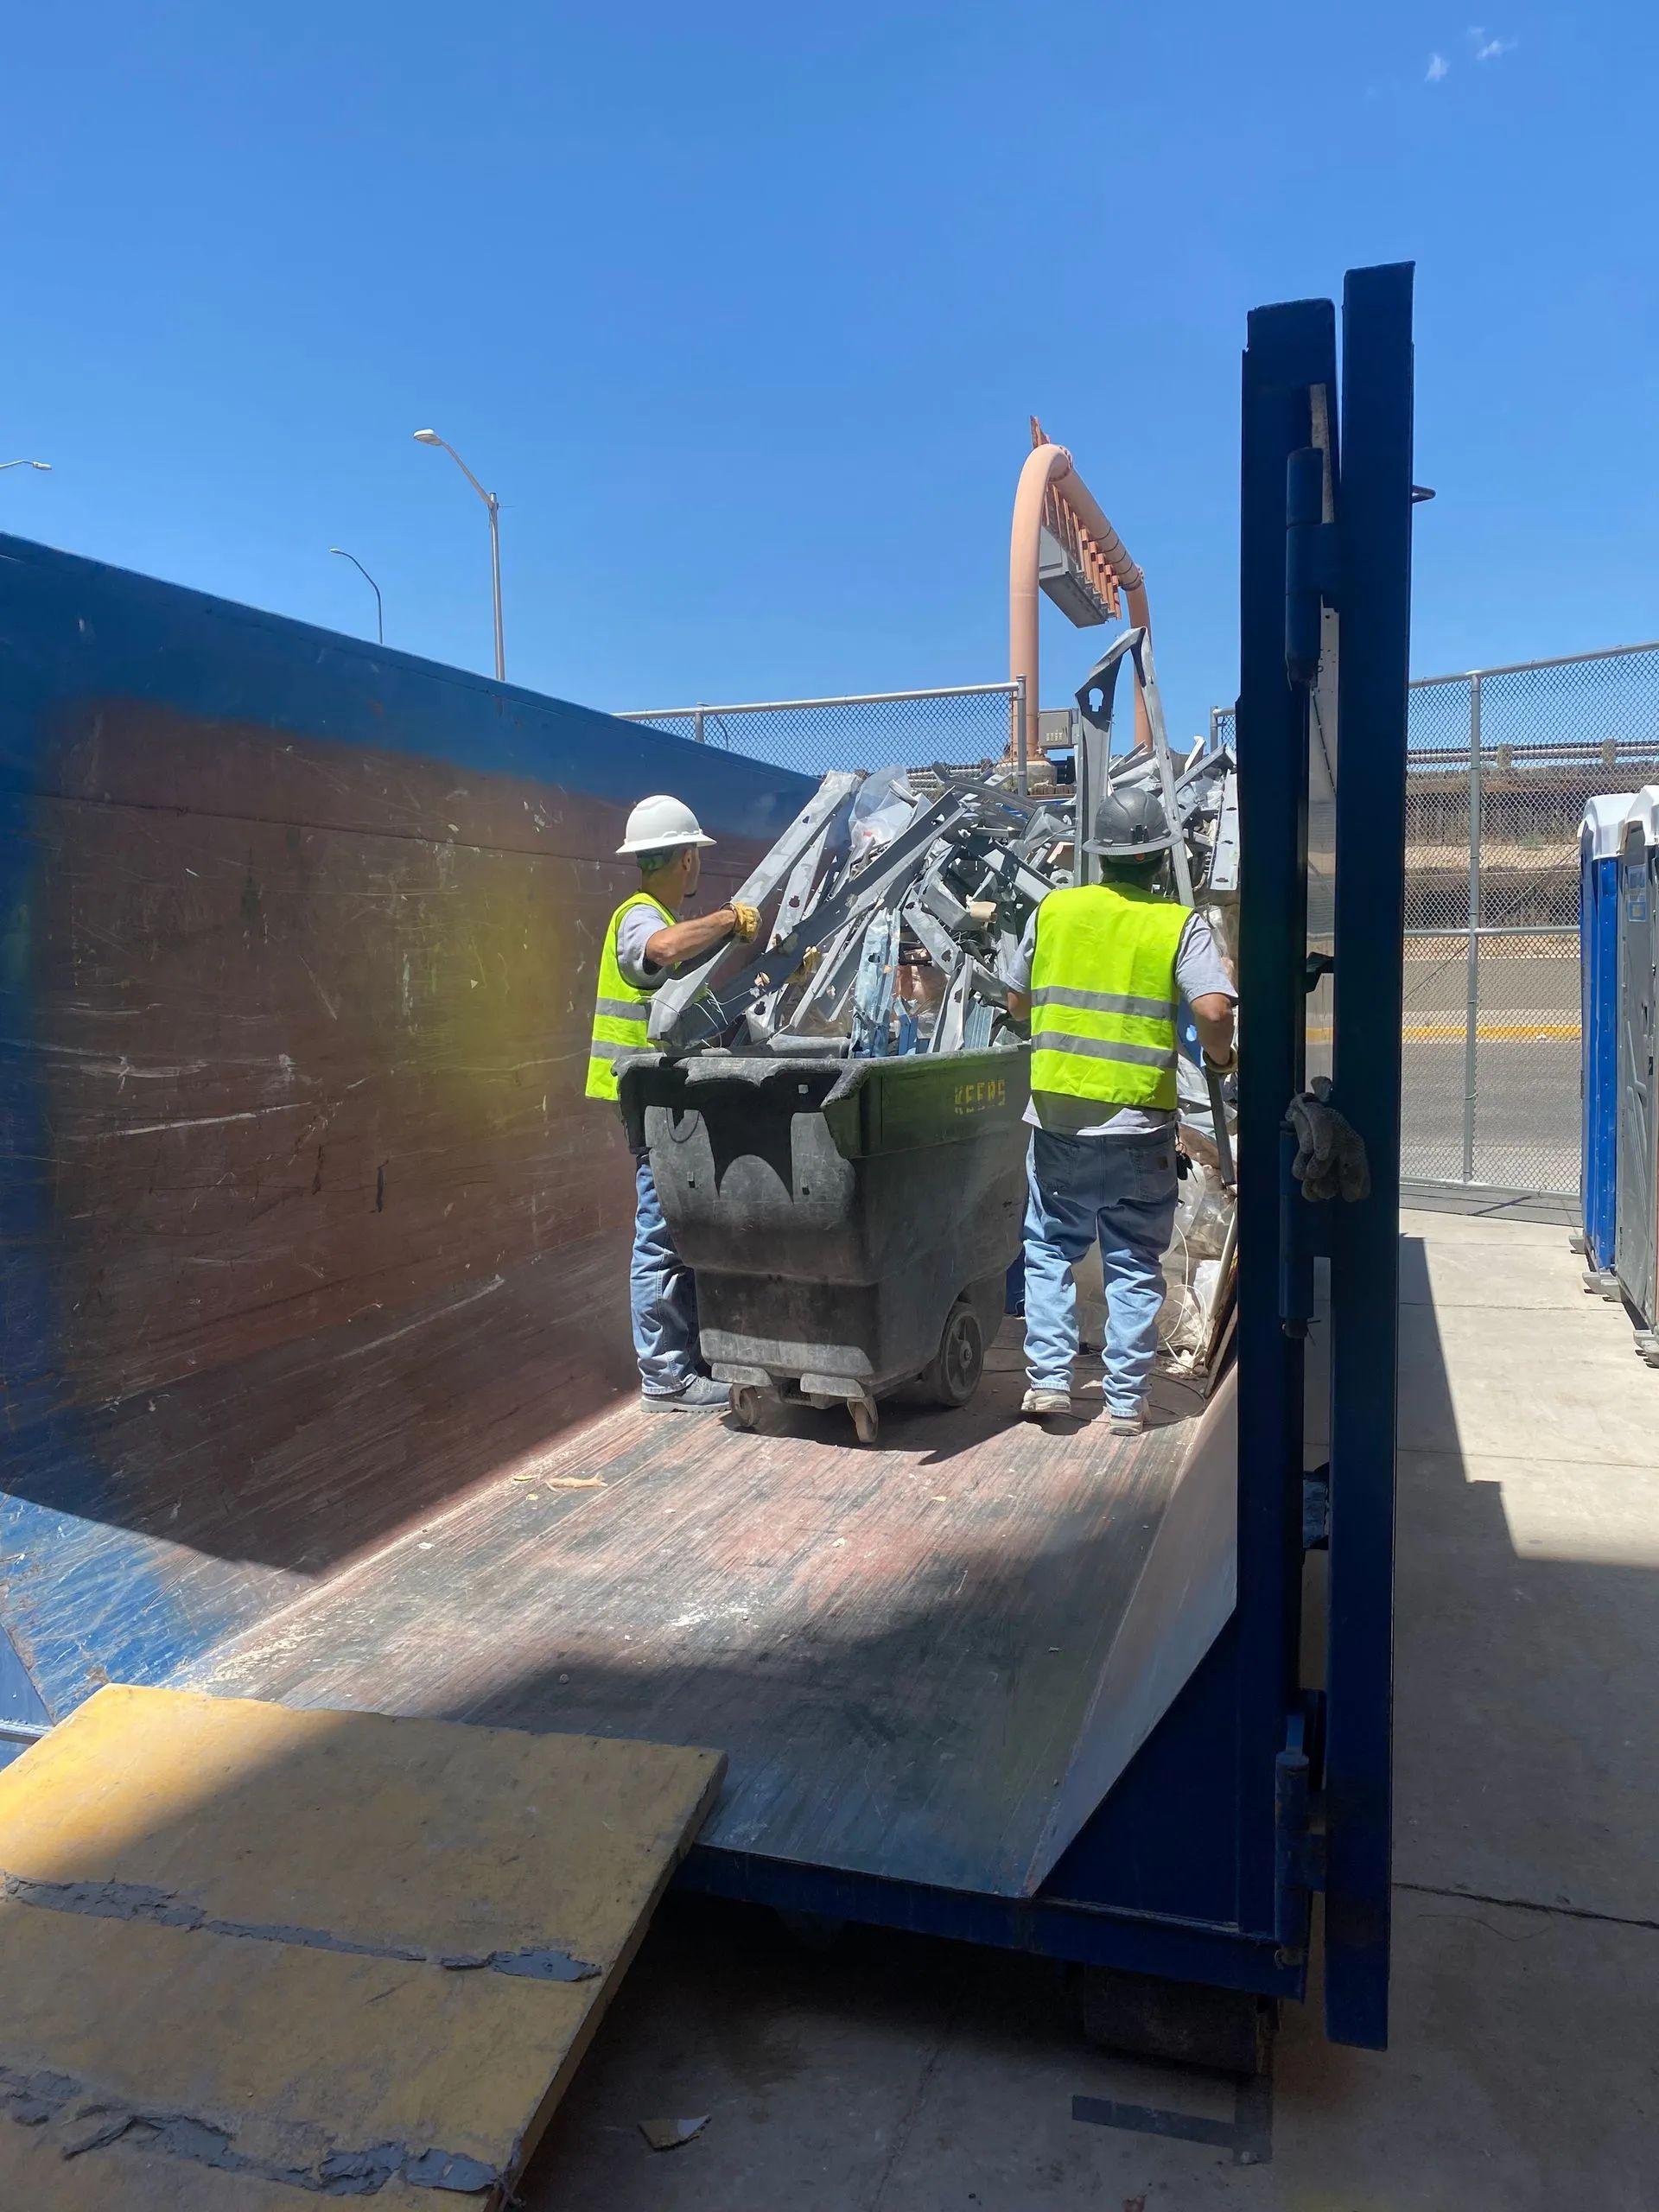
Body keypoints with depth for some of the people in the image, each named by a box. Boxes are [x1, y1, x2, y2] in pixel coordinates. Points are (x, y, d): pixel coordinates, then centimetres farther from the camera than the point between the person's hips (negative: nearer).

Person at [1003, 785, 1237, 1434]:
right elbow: (1213, 1011, -14)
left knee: (1050, 1247, 16)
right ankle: (1125, 1399, 13)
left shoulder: (1054, 910, 2)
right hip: (1140, 1123, -1)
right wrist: (1220, 1054, 6)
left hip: (1058, 1114, 2)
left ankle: (1048, 1377, 11)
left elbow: (1017, 1003, 11)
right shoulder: (1179, 924, -4)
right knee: (1134, 1261, 10)